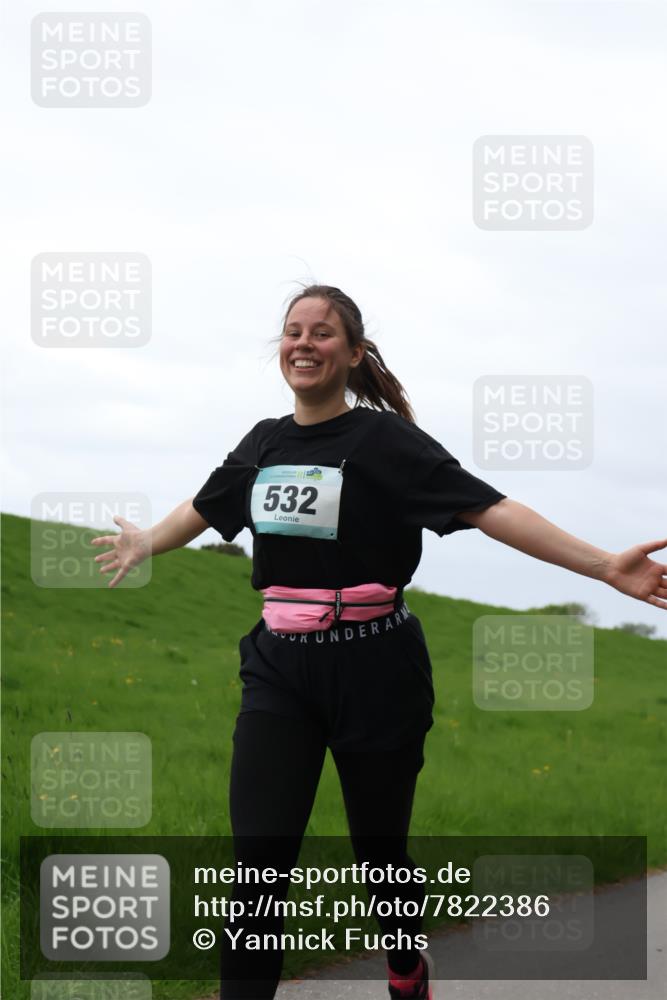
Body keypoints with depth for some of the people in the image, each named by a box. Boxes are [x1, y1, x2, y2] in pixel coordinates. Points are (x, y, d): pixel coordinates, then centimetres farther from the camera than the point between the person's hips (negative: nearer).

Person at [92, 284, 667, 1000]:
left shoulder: (383, 439, -7)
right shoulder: (264, 442, 9)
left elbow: (488, 509, -15)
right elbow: (205, 507, 30)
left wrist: (605, 566, -23)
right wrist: (145, 545, 47)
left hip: (372, 668, -4)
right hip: (279, 667, 4)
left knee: (379, 850, 10)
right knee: (258, 858, -9)